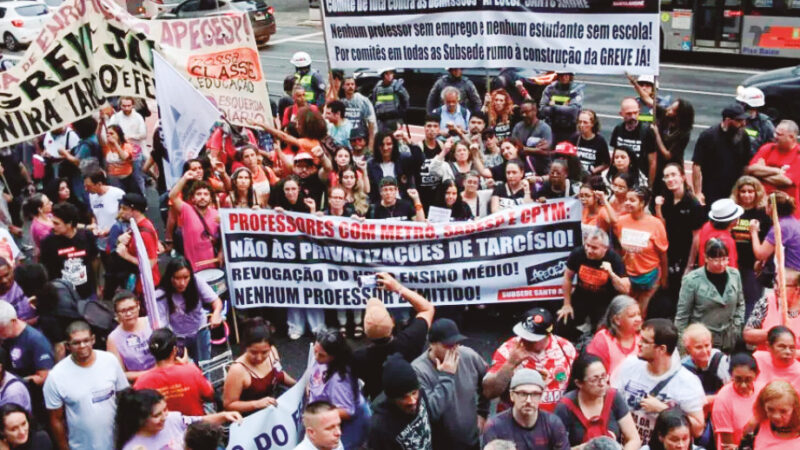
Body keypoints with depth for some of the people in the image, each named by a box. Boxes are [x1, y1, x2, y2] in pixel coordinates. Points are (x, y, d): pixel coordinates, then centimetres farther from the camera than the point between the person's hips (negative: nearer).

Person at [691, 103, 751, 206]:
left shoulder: (743, 137, 4)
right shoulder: (708, 136, -8)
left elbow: (746, 165, 10)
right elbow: (696, 165, -10)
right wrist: (698, 193, -15)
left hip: (735, 195, 3)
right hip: (711, 196, -3)